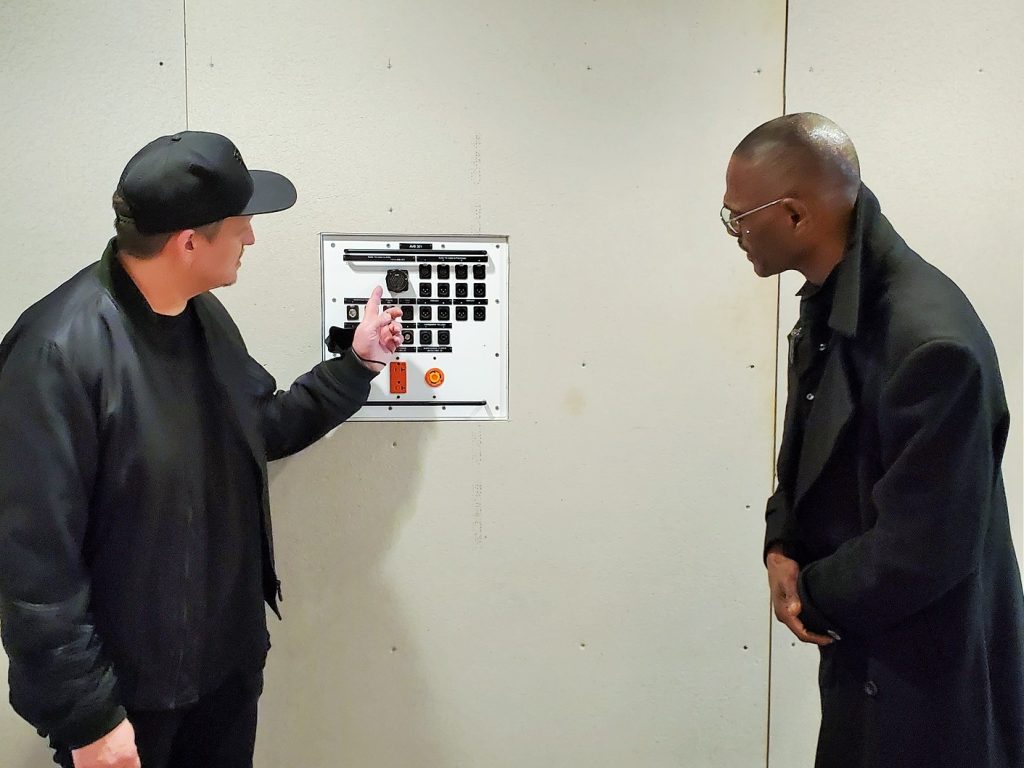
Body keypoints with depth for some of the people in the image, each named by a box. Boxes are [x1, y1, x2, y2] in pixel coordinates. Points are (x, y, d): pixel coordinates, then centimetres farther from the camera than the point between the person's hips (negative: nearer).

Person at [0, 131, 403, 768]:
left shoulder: (205, 315, 1)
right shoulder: (62, 350, -24)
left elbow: (261, 431, 15)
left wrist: (356, 365, 9)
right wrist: (88, 716, -18)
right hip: (125, 686, -7)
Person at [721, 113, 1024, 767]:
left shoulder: (934, 342, -30)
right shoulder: (830, 301, -2)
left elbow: (919, 553, -26)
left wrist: (812, 594, -10)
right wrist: (783, 551, -5)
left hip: (925, 679, -7)